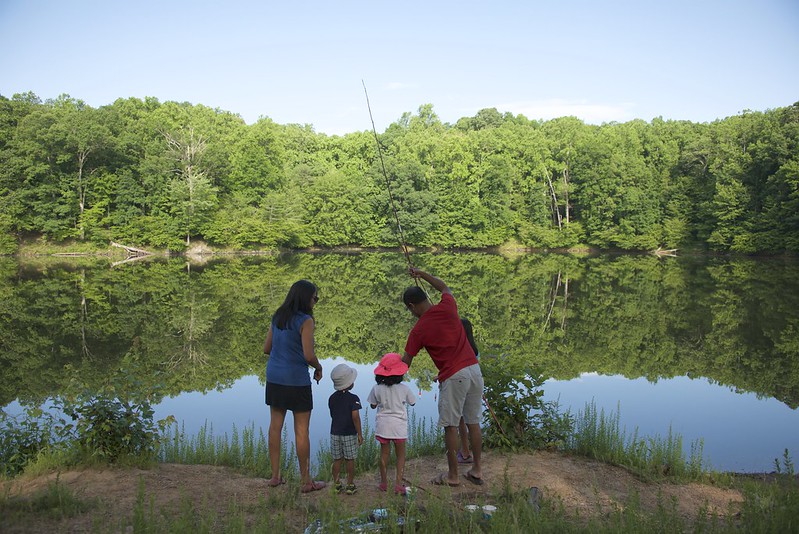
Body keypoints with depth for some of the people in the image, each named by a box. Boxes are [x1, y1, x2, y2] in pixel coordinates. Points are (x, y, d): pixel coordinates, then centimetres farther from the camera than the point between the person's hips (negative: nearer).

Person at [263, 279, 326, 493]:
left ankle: (275, 476, 21)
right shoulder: (305, 321, -14)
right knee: (302, 430, 3)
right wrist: (319, 367, 0)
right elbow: (308, 355, -19)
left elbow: (266, 349, 10)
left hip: (274, 377, 7)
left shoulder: (277, 317, 7)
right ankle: (306, 481, 12)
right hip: (296, 380, -7)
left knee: (275, 425, 14)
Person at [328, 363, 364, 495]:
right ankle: (350, 485, 11)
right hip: (349, 433, -4)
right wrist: (360, 434, -12)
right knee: (350, 460, 5)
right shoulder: (353, 398, -14)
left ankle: (337, 484, 15)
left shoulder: (332, 398, 4)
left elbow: (332, 415, 12)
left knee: (337, 460, 10)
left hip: (335, 433, 4)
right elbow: (355, 416, -18)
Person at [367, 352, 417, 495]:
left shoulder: (377, 389, -8)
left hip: (383, 426, 2)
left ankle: (384, 482, 22)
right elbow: (412, 403, 6)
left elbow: (373, 405, 5)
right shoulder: (404, 388, -10)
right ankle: (399, 484, 5)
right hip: (399, 426, -2)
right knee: (401, 455, 10)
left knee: (384, 453, 15)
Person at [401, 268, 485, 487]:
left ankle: (452, 475, 16)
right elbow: (445, 288, 27)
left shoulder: (418, 330, -8)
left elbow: (406, 361, 0)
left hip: (453, 377, -6)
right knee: (473, 422, 14)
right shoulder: (447, 307, 2)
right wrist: (421, 274, 28)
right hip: (474, 369, 6)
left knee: (450, 426, 7)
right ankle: (477, 470, 23)